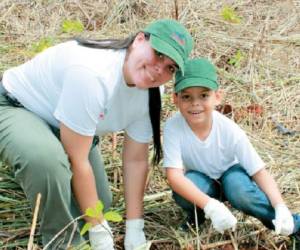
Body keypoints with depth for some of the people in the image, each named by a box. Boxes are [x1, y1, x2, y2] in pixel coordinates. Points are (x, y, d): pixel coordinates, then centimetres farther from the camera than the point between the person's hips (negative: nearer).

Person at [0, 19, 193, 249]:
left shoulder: (150, 92, -14)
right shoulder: (92, 73, -39)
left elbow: (136, 160, -7)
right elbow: (77, 161, -34)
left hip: (62, 126, 8)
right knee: (47, 157, -39)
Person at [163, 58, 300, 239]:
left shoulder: (230, 131, -28)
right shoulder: (173, 127, -29)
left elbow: (259, 172, -21)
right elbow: (174, 175, -35)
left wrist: (281, 208, -37)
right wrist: (210, 205, -49)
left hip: (229, 175, 0)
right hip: (200, 186, 0)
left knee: (238, 188, -34)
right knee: (181, 191, -33)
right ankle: (196, 216, 2)